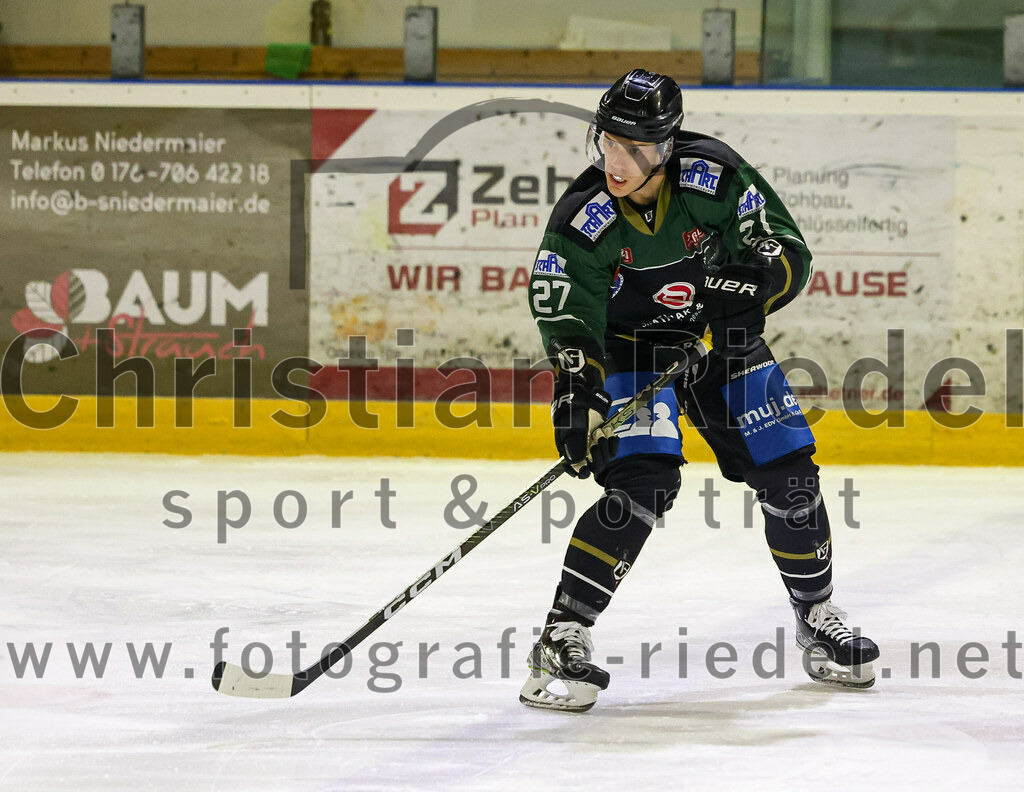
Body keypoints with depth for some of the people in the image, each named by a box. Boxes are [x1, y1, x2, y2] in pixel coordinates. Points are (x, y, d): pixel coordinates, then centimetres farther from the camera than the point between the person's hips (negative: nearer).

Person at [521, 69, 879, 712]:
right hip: (630, 346, -3)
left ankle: (817, 617, 23)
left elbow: (790, 250, -16)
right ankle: (563, 636, -18)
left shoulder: (715, 175, -23)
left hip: (720, 337, 3)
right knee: (644, 483, -24)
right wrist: (577, 391, -44)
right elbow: (568, 319, -27)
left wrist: (755, 281, -36)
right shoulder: (582, 220, -25)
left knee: (788, 472, -1)